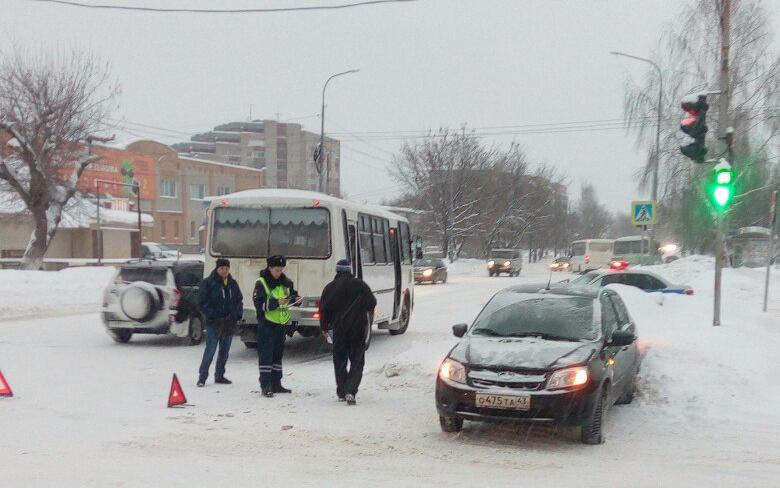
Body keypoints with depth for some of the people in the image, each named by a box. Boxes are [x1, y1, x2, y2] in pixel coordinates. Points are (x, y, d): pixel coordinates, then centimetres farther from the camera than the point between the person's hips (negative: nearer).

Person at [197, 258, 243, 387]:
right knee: (210, 349, -10)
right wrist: (212, 315, -15)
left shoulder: (233, 284, 12)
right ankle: (202, 377, -3)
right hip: (214, 323, -5)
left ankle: (219, 375, 21)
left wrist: (237, 315, 3)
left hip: (229, 323, 6)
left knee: (225, 351, 10)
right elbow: (202, 302, -7)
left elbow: (239, 301, 18)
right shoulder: (208, 283, -4)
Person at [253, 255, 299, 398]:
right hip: (267, 323, -6)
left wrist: (296, 299, -5)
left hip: (281, 323, 6)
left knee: (278, 354, 13)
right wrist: (276, 303, -28)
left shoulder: (286, 282, 8)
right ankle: (265, 385, -5)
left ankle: (276, 384, 21)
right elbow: (259, 304, -17)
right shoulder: (261, 283, -9)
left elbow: (293, 295, 18)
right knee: (265, 355, -6)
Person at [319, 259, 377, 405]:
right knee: (357, 362, 2)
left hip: (339, 329, 1)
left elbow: (324, 309, 2)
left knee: (339, 362, 14)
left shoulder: (330, 287, 0)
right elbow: (372, 303, 1)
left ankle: (341, 392, 15)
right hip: (358, 329, -1)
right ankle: (350, 391, -15)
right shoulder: (360, 285, -2)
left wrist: (324, 327, 15)